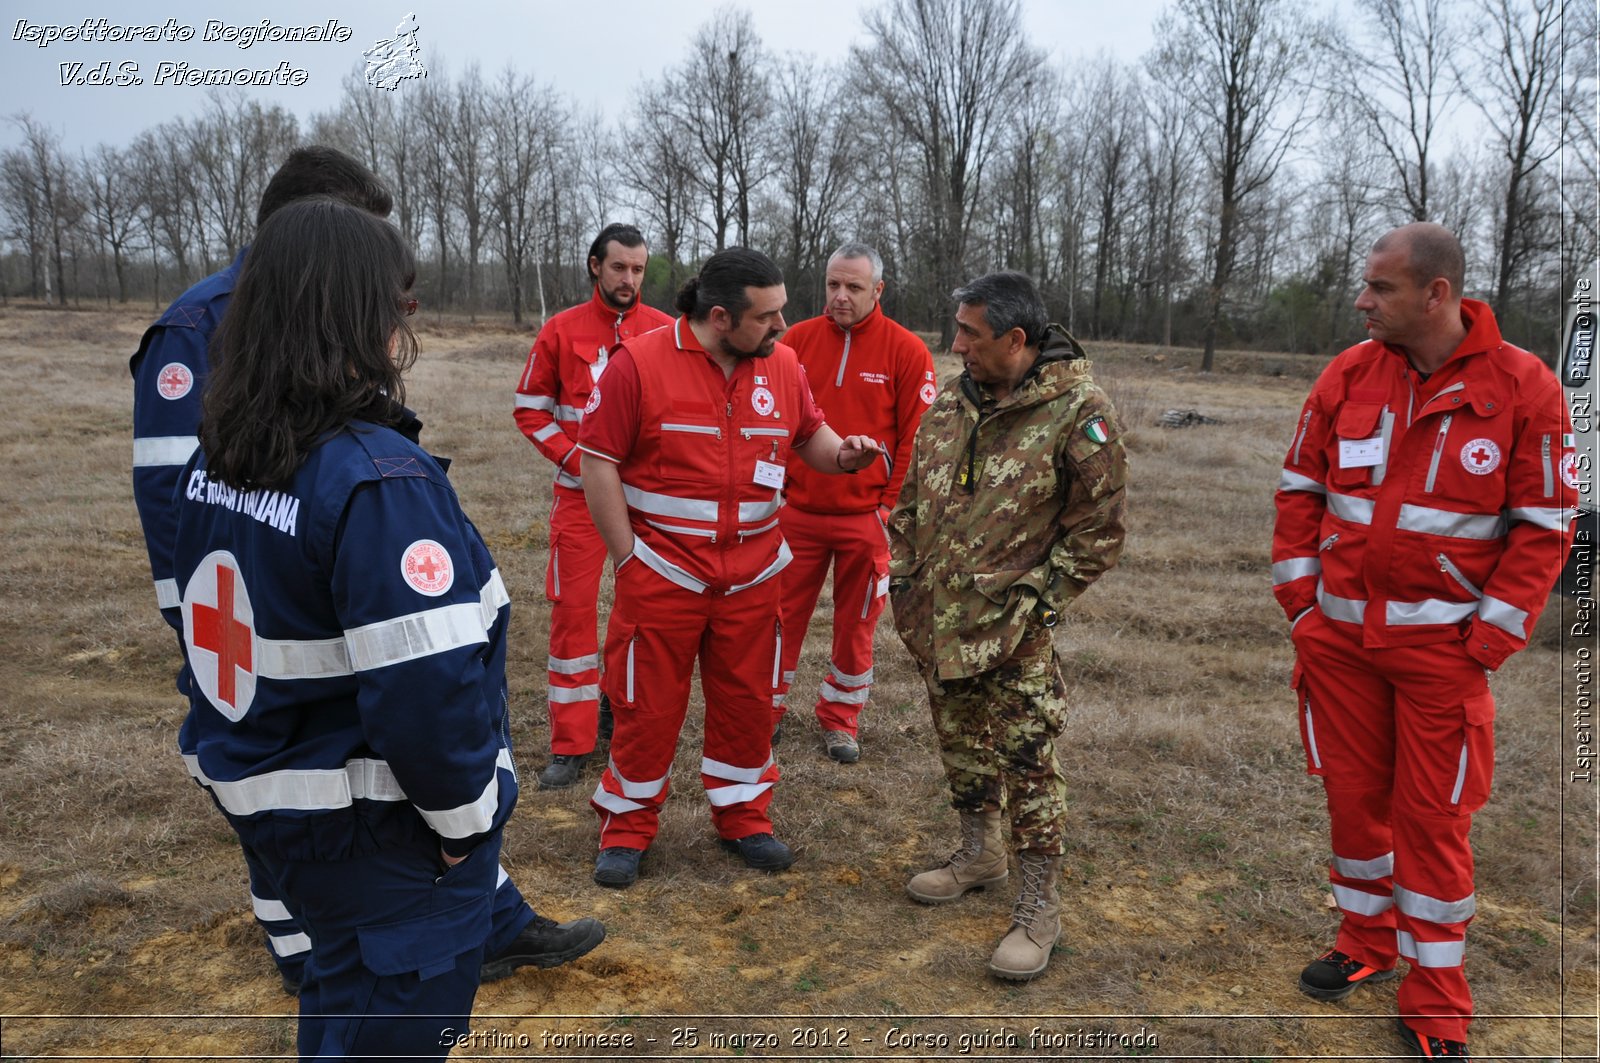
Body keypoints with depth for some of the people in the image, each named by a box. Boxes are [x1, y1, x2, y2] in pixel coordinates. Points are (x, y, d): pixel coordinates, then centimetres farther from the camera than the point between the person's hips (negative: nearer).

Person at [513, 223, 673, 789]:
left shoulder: (667, 332, 1)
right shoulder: (562, 330, 0)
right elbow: (531, 407, 3)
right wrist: (574, 457, -9)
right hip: (580, 492, -1)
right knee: (572, 609, -1)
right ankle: (571, 743, 8)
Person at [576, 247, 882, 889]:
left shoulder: (782, 365, 1)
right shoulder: (639, 363, -12)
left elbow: (808, 432, 16)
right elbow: (599, 461, -9)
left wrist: (842, 454, -8)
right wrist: (628, 560, -10)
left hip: (752, 573, 4)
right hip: (662, 570, -4)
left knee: (746, 699, 14)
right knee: (648, 705, 8)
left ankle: (742, 818, 34)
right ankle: (626, 828, 27)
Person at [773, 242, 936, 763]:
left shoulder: (906, 351, -4)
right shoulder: (797, 339, 2)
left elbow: (916, 438, -4)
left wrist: (893, 506, -8)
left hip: (865, 518, -1)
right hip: (795, 511, 2)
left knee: (855, 624, 10)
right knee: (781, 616, 9)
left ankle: (839, 720, 27)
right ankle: (768, 709, 27)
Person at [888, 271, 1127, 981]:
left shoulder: (1077, 412, -13)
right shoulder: (950, 404, 7)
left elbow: (1097, 530, -11)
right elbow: (911, 498, 16)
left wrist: (1035, 601, -14)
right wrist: (903, 578, 9)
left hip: (1011, 629, -7)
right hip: (937, 620, 7)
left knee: (1026, 761, -1)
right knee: (960, 744, 20)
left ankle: (1039, 909, 13)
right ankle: (979, 852, 42)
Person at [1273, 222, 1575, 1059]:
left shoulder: (1522, 387, -9)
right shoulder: (1347, 376, 0)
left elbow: (1544, 526, -6)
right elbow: (1300, 490, 7)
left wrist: (1487, 642, -10)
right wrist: (1299, 601, 0)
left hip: (1442, 641, -3)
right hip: (1337, 635, 3)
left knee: (1431, 814, 4)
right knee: (1352, 794, 13)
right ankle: (1367, 944, 34)